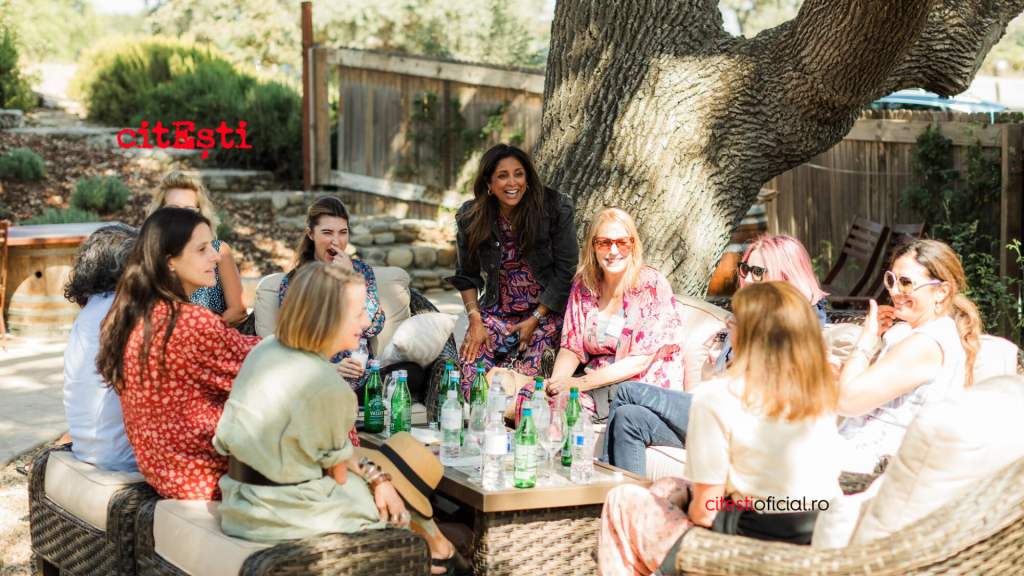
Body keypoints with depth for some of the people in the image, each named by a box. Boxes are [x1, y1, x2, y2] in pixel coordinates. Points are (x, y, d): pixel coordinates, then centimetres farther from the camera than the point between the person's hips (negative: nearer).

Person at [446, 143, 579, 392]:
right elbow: (467, 274, 9)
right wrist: (475, 321, -3)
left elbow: (566, 271, -8)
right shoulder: (470, 217, -3)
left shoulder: (556, 209, -11)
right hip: (496, 313, 3)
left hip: (546, 310, -2)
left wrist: (534, 320, -10)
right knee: (471, 382, -18)